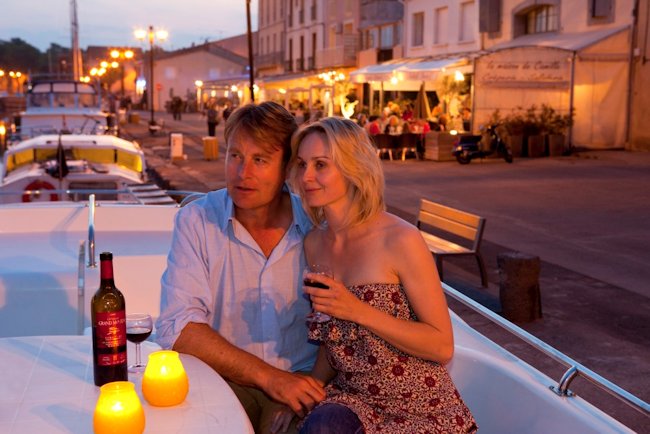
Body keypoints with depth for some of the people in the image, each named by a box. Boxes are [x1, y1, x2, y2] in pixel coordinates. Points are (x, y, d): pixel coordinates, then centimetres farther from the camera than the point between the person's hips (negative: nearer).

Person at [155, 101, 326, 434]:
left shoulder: (316, 226, -1)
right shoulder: (196, 221, -4)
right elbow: (178, 328, -12)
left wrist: (316, 382, -15)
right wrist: (267, 377, -19)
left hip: (301, 381, 1)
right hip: (223, 380, -1)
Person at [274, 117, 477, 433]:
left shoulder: (400, 240, -16)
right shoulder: (314, 243, 2)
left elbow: (442, 347, -14)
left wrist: (360, 311, -23)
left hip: (418, 408, -4)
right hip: (353, 398, 4)